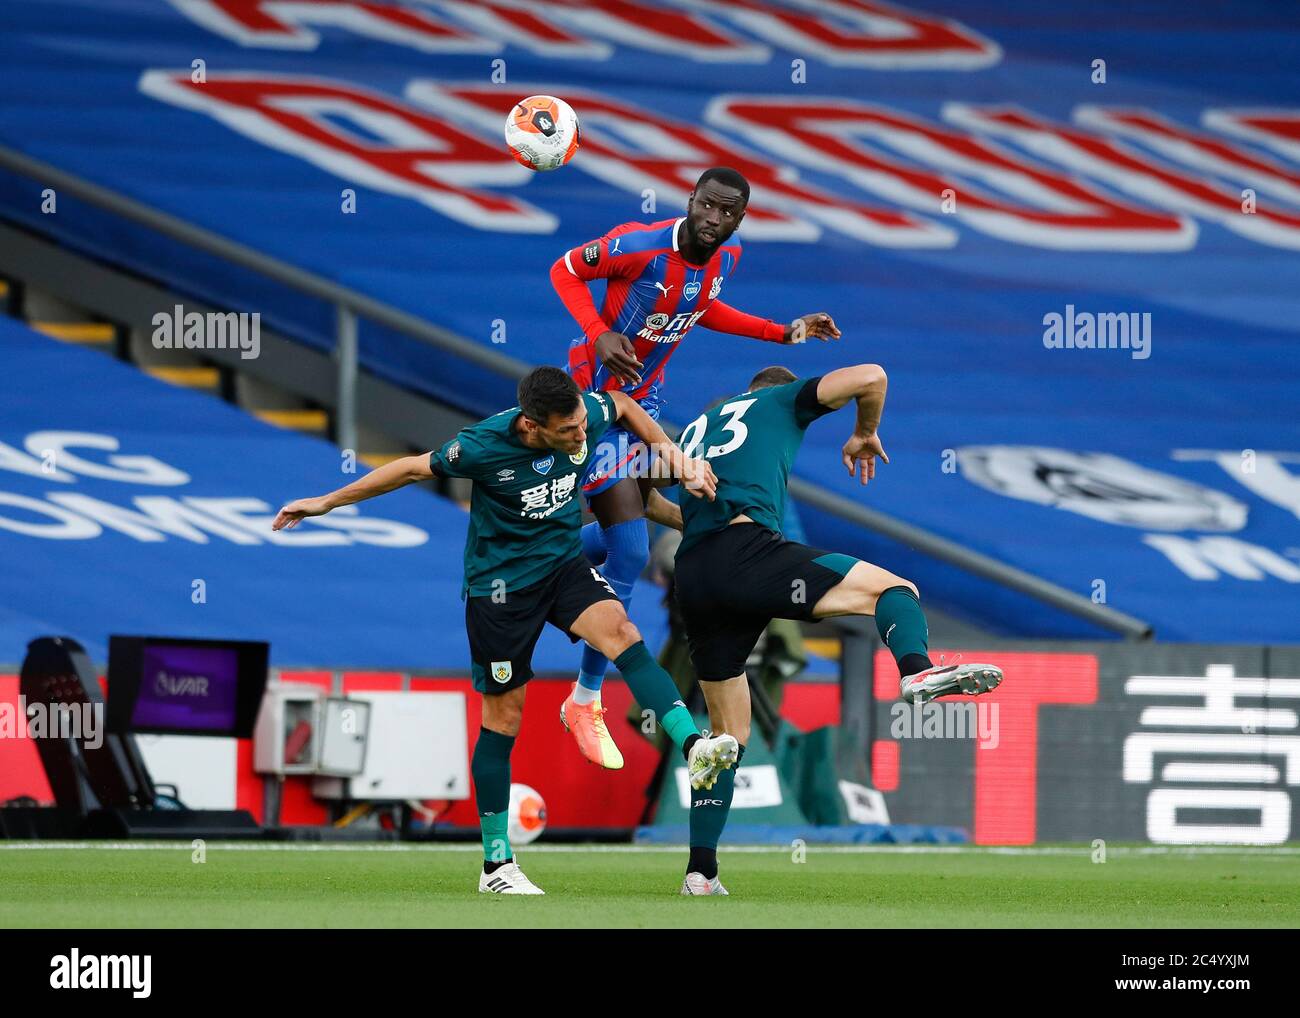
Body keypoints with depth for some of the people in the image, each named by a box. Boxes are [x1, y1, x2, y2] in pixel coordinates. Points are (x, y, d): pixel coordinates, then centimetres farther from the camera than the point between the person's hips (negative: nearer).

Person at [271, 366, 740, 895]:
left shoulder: (587, 414, -14)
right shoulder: (484, 447, -25)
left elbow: (624, 406, 12)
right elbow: (415, 468, -8)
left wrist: (674, 458, 5)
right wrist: (327, 502, 1)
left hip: (563, 562, 4)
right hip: (501, 583, -4)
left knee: (618, 629, -27)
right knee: (504, 716, 1)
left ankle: (693, 747, -41)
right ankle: (496, 865, 11)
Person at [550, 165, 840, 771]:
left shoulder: (726, 256, -4)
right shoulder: (640, 245, -27)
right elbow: (565, 271, -14)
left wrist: (784, 333, 9)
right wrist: (600, 332, -29)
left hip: (644, 398, 8)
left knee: (629, 528, 19)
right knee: (630, 552, -12)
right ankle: (586, 702, 1)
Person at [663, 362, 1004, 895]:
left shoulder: (697, 426, 35)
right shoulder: (784, 402, 21)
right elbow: (870, 377, 10)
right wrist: (865, 433, 28)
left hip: (691, 578, 6)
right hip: (746, 547, -6)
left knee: (729, 733, 15)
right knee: (894, 589, -4)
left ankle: (700, 871, 11)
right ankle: (916, 670, -39)